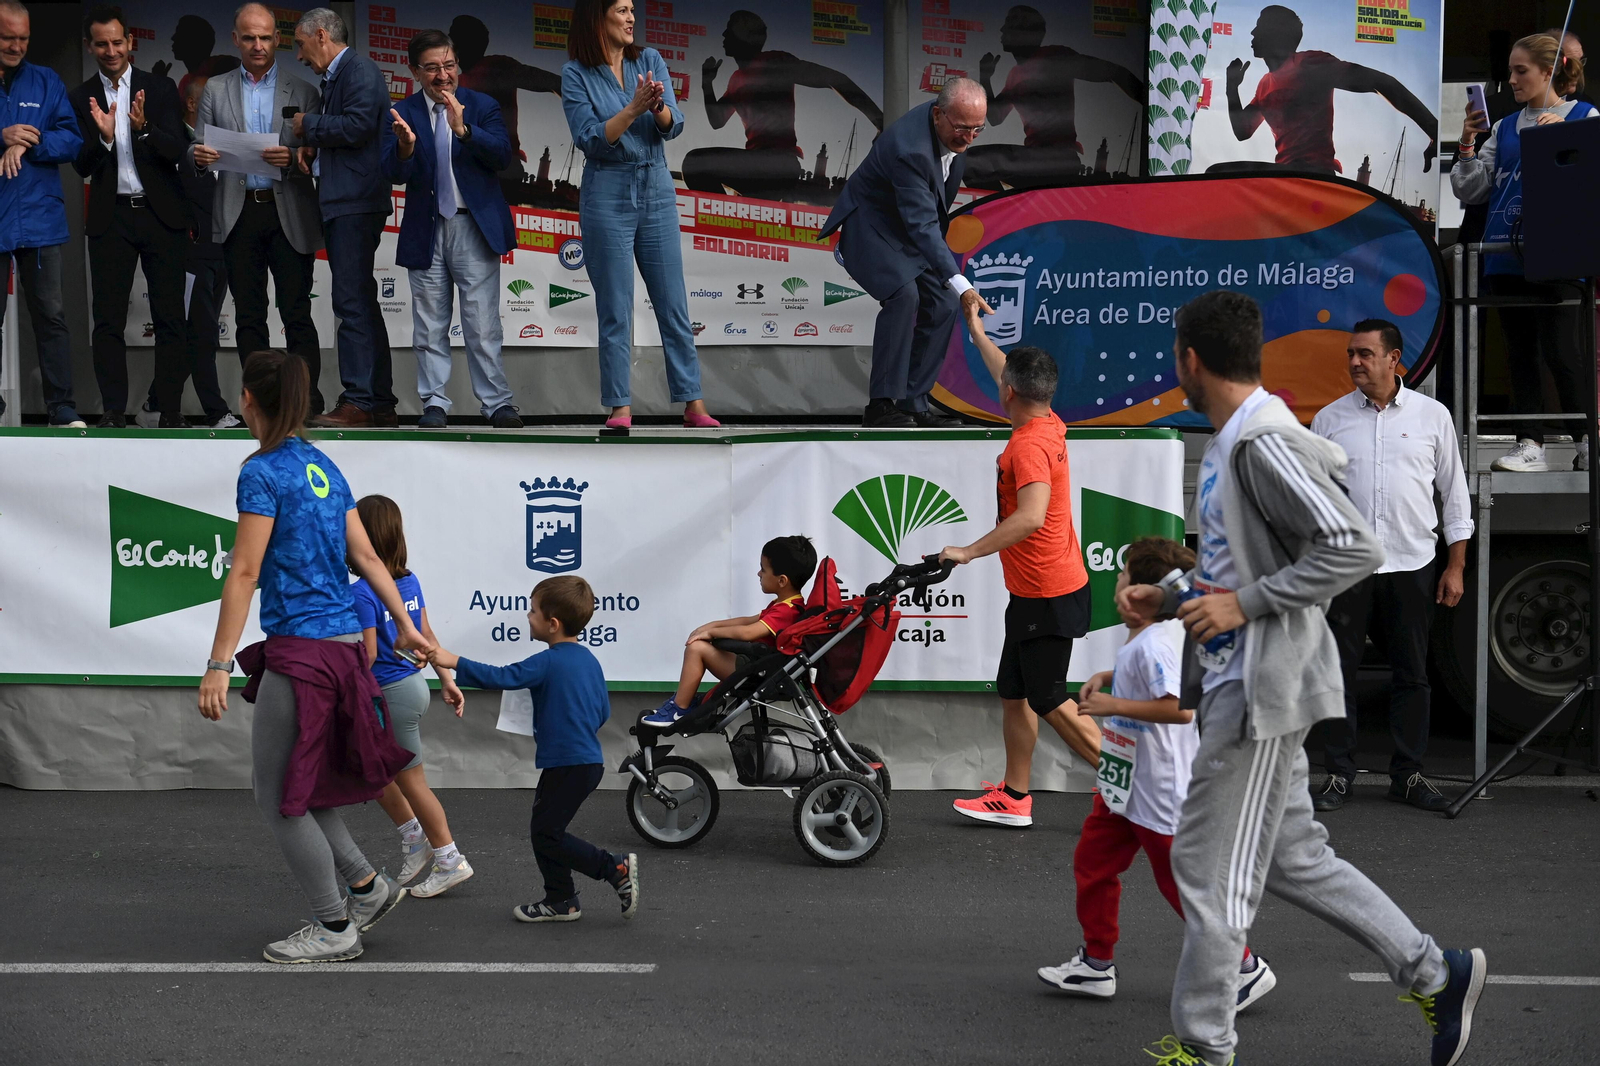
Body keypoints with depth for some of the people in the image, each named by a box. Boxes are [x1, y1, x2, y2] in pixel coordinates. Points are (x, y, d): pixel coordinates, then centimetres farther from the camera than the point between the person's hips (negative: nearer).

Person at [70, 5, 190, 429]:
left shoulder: (160, 89, 4)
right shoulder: (81, 99, 6)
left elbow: (178, 150, -5)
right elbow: (81, 167, 0)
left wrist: (145, 128, -23)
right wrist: (102, 137, -19)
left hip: (161, 214, -1)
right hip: (111, 218, 1)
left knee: (170, 316, 1)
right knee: (108, 319, -1)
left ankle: (171, 410, 6)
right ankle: (113, 410, 4)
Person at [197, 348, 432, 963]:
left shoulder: (263, 472, -11)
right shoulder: (323, 467, 12)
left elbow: (245, 572, -16)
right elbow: (367, 557, 15)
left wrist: (219, 665, -17)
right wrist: (406, 627, 21)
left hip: (300, 651, -8)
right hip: (345, 642, 8)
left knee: (277, 795, 3)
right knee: (289, 783, 19)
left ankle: (335, 929, 8)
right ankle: (367, 886, 20)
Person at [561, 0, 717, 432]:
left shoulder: (650, 61, 5)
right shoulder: (576, 74, -3)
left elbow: (673, 126, -3)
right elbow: (589, 138, -11)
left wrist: (658, 108, -25)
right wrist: (634, 109, -22)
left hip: (657, 190, 3)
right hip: (607, 195, -3)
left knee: (674, 305, 4)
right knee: (615, 311, 0)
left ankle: (693, 404, 9)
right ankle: (620, 408, 6)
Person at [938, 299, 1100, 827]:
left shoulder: (1030, 445, -21)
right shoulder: (1049, 425, 7)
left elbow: (1031, 516, -35)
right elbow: (1009, 375, 26)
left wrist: (968, 551, -32)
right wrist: (976, 330, 37)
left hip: (1047, 598, -10)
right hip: (1034, 594, 10)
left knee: (1050, 702, -3)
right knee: (1013, 692, 15)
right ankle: (1014, 797, 21)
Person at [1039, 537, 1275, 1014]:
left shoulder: (1153, 644, -25)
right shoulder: (1140, 640, 6)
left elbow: (1179, 707, -36)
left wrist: (1114, 704, -29)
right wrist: (1105, 677, 14)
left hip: (1160, 795, -10)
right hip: (1124, 785, 10)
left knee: (1181, 883, 0)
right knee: (1092, 863, 14)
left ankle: (1246, 969, 14)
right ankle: (1096, 965, 25)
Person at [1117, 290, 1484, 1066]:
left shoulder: (1266, 444, -19)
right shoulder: (1228, 444, 12)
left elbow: (1353, 550, -25)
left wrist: (1244, 606, -22)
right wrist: (1165, 598, 12)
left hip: (1264, 688, -10)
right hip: (1240, 684, 10)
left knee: (1210, 871, -1)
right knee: (1293, 858, 17)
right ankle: (1437, 974, 25)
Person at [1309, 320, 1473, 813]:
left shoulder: (1432, 416, 5)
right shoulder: (1329, 419, 6)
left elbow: (1455, 494, 8)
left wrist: (1456, 567, 4)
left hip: (1411, 568, 0)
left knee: (1412, 675, 5)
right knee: (1339, 671, 1)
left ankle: (1408, 775, 14)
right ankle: (1339, 776, 9)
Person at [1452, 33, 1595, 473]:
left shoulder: (1584, 118, 4)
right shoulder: (1504, 128, 16)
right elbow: (1469, 191, 14)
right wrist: (1467, 146, 0)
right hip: (1507, 253, 5)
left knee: (1560, 348, -7)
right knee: (1520, 350, 5)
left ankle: (1587, 440, 5)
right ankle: (1530, 444, 8)